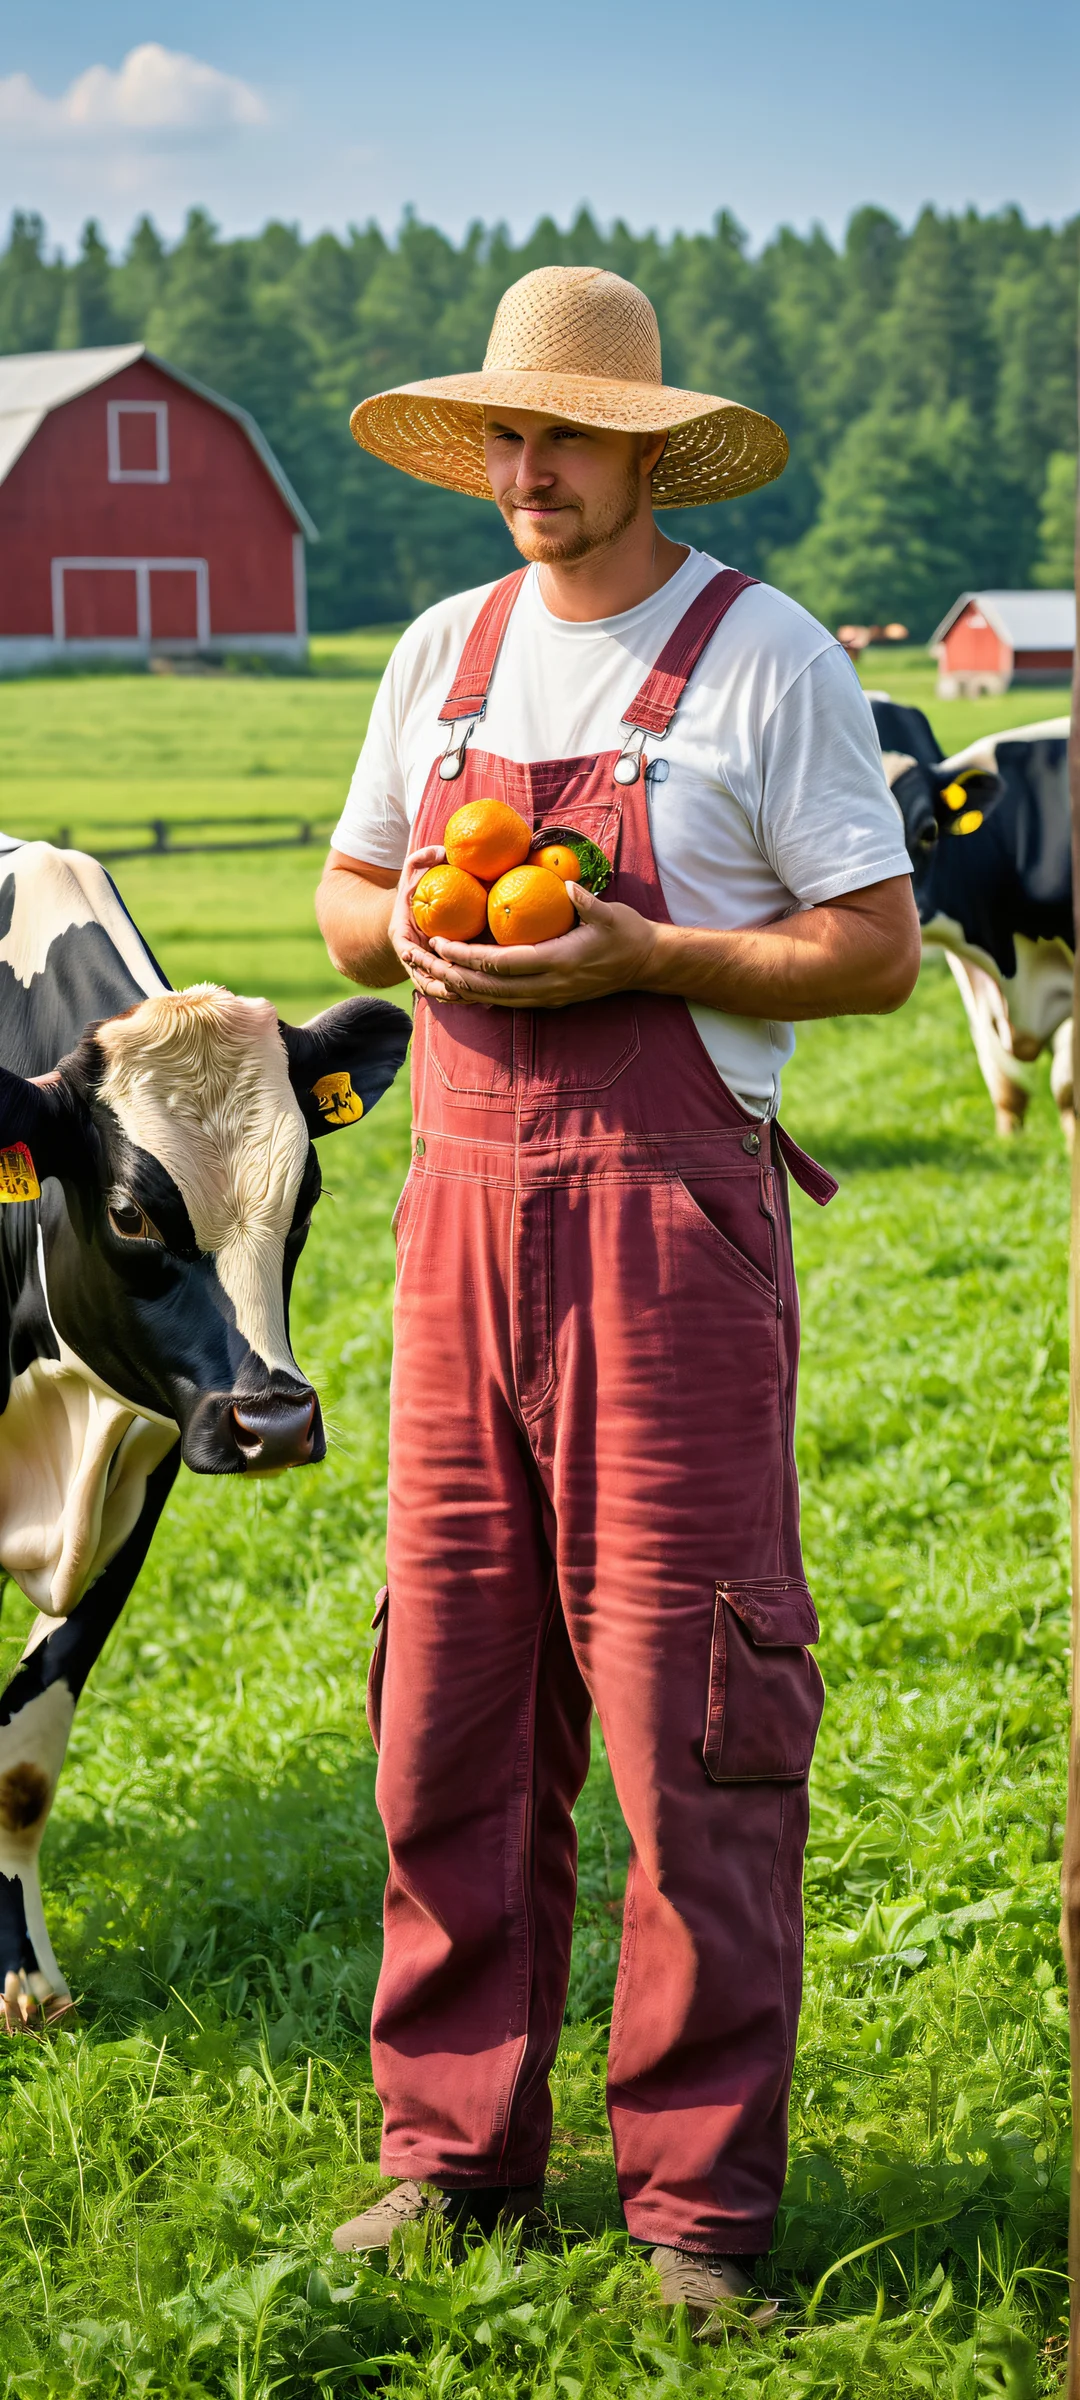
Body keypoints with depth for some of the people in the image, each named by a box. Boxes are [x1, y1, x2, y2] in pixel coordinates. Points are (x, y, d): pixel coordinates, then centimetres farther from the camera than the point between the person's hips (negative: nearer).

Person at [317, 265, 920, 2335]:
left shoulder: (766, 656, -3)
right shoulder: (443, 654, 14)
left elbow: (876, 949, -5)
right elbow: (345, 895, 22)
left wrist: (635, 956, -16)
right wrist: (406, 932, -1)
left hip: (668, 1207, -5)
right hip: (461, 1194, 6)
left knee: (689, 1701, -4)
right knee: (449, 1696, 8)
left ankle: (700, 2190, 4)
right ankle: (455, 2144, 19)